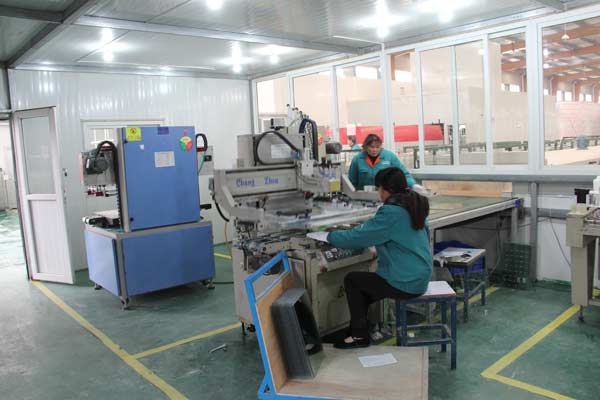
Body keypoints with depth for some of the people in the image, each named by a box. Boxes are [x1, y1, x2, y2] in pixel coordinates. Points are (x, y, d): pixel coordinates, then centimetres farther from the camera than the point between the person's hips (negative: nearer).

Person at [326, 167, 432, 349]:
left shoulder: (391, 212, -21)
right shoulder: (413, 206, 7)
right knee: (362, 288, 18)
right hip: (420, 277, 9)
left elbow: (357, 237, -19)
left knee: (351, 280, 5)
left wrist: (331, 236, -2)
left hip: (406, 283, -9)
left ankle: (360, 336, 14)